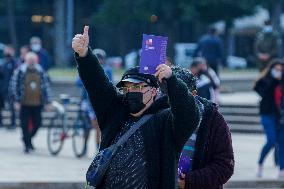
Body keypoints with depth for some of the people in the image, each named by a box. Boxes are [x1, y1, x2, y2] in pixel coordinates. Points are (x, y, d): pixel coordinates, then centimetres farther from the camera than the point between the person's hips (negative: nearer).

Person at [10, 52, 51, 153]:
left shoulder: (41, 72, 5)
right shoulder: (20, 71, -4)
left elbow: (46, 87, 10)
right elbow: (14, 86, -3)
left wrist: (47, 102, 7)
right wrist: (17, 101, -8)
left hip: (37, 103, 3)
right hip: (24, 104, -3)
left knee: (37, 123, 4)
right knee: (25, 125, 0)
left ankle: (28, 138, 29)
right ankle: (27, 144, 10)